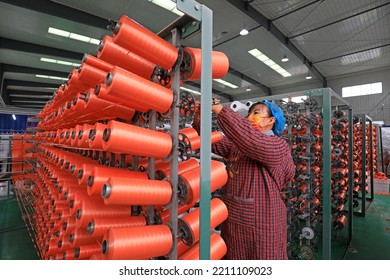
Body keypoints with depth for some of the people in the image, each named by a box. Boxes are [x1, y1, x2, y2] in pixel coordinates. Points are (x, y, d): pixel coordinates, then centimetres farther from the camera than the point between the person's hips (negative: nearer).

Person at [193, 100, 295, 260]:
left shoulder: (278, 145, -16)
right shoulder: (237, 144, 6)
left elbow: (250, 137, -34)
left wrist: (220, 109, -31)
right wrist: (199, 119, -15)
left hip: (261, 222, -6)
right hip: (233, 219, 7)